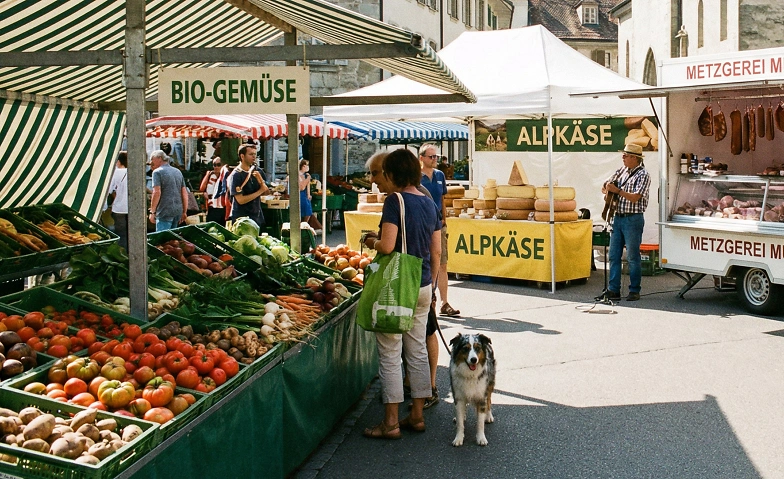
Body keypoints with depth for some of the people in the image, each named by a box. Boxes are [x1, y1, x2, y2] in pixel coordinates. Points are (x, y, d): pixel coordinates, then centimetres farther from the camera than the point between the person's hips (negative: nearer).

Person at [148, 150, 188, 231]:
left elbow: (157, 192, -15)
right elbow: (185, 193, 15)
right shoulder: (178, 172, 17)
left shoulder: (157, 172, -5)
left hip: (165, 211, -7)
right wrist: (184, 212, 18)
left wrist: (152, 212, -11)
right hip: (178, 211, 8)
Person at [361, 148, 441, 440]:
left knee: (389, 354, 1)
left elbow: (387, 246, -22)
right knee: (417, 351, 14)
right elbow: (436, 252, 10)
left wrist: (371, 242, 0)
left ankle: (390, 423, 6)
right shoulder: (430, 203, 7)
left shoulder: (395, 201, -14)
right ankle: (417, 416, 21)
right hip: (423, 287, 7)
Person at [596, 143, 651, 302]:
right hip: (617, 217, 7)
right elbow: (606, 186, 17)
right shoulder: (622, 170, 12)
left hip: (633, 219, -7)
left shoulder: (643, 175, -9)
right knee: (614, 256, 5)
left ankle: (635, 291, 7)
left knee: (632, 257, -1)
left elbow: (635, 198, -18)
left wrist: (617, 190, -19)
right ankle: (613, 290, 9)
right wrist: (607, 189, -5)